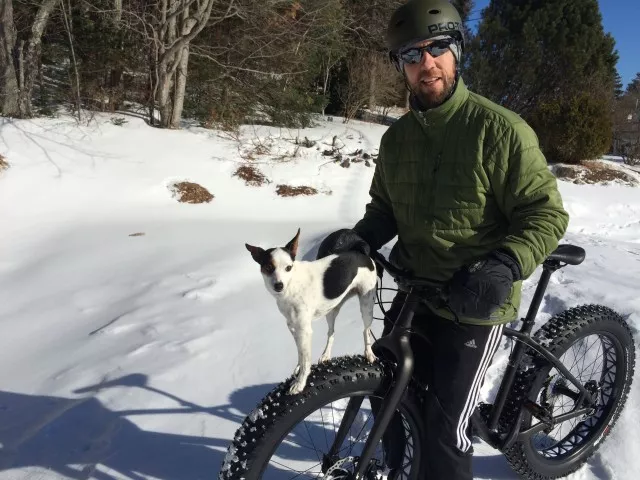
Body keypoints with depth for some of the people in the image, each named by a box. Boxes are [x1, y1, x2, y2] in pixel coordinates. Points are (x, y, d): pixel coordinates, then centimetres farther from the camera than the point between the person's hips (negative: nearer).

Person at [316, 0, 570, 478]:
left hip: (475, 303, -6)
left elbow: (547, 213, -14)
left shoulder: (499, 129, -15)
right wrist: (360, 237, -9)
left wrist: (504, 266, -31)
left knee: (446, 423, -1)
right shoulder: (396, 137, 4)